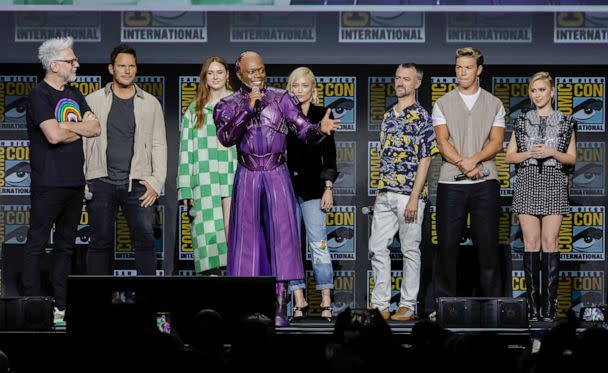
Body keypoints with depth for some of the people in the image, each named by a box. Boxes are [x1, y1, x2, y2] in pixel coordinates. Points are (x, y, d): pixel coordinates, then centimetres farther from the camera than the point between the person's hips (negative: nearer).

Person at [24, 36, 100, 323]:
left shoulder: (74, 95, 15)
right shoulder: (39, 95, -9)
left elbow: (96, 127, 4)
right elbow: (54, 135, -21)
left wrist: (65, 127, -10)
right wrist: (80, 130, -2)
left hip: (74, 181, 8)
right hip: (48, 183, -8)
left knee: (66, 244, 11)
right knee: (37, 242, -3)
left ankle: (61, 304, 17)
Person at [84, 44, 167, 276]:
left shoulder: (150, 104, 11)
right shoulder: (93, 101, 8)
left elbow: (159, 145, 9)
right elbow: (81, 141, 7)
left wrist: (156, 182, -2)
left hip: (138, 183, 1)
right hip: (101, 182, 0)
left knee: (145, 241, -7)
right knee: (100, 243, 1)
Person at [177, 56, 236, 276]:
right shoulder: (195, 109, 14)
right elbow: (186, 148, 10)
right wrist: (185, 188, 2)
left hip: (234, 174, -1)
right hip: (205, 178, 1)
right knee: (208, 229, -7)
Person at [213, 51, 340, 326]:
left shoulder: (282, 99, 5)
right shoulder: (228, 105, 5)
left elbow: (303, 129, -7)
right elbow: (226, 138, -12)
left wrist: (320, 129, -28)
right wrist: (248, 109, -20)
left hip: (277, 176, 0)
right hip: (247, 178, 1)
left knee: (281, 236, -7)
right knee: (247, 237, 2)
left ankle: (280, 306, -6)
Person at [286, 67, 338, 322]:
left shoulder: (321, 115, 5)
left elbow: (329, 154, 3)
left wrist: (328, 188, -4)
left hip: (312, 186, -3)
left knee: (318, 243, -8)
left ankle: (326, 301, -6)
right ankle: (299, 301, 6)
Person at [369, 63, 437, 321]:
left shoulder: (421, 118, -7)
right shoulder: (388, 116, 14)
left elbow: (424, 161, -11)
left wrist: (414, 198, -16)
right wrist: (379, 192, 15)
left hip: (409, 195, -7)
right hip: (385, 195, 7)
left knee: (410, 251, 1)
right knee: (376, 247, 4)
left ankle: (408, 305, 8)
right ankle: (380, 305, 9)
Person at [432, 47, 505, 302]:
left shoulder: (494, 104, 11)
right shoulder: (443, 104, 9)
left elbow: (496, 142, 0)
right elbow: (443, 142, -2)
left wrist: (472, 159, -16)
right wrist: (464, 165, -15)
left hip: (485, 184, 0)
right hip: (451, 183, 0)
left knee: (487, 243, 0)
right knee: (447, 243, 0)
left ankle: (491, 300, 6)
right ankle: (444, 300, 6)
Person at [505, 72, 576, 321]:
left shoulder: (565, 122, 8)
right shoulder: (522, 122, 11)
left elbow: (572, 158, 8)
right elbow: (509, 156, 11)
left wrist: (552, 153, -10)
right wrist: (529, 153, -7)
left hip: (554, 183, -1)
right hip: (528, 182, 1)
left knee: (549, 241, -7)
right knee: (531, 242, -2)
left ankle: (549, 301, -6)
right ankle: (533, 300, 0)